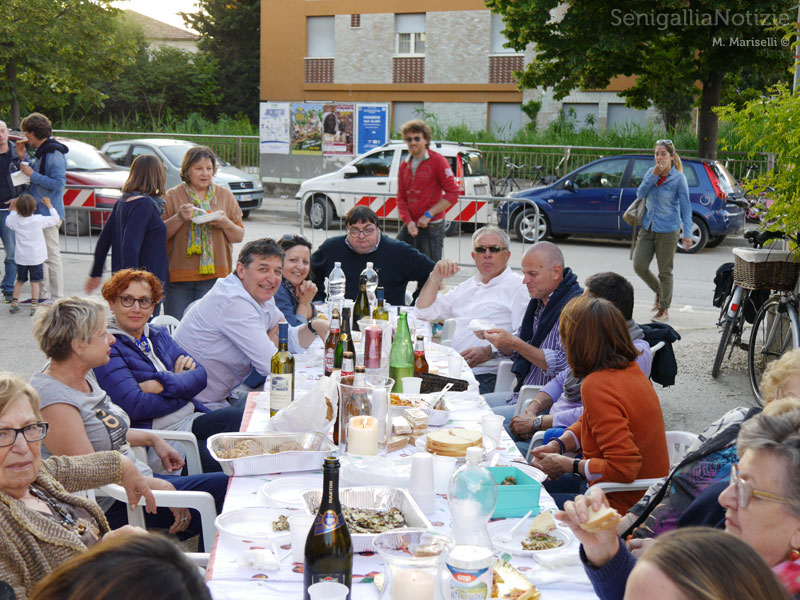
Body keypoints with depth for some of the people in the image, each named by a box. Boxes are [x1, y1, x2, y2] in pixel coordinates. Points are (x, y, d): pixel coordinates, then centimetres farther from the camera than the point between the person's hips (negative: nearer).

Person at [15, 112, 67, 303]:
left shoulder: (54, 154, -17)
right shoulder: (41, 153, 14)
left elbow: (59, 183, -24)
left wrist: (33, 174, -19)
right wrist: (22, 159, 12)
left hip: (49, 212, -10)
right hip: (38, 211, 10)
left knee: (52, 256, -5)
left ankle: (57, 298, 1)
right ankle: (42, 295, 25)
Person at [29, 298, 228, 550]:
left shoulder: (83, 374, 8)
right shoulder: (52, 398, -21)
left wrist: (153, 439, 14)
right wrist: (160, 487, -17)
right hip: (111, 505, -10)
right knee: (222, 487, -15)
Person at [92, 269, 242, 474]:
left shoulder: (159, 335, 20)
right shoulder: (107, 347, -3)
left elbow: (199, 375, 8)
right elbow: (135, 406, -15)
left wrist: (162, 384, -10)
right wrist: (182, 389, -4)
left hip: (194, 421, 7)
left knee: (237, 417, -24)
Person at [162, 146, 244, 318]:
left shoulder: (225, 195, 10)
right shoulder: (173, 196, 6)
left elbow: (239, 236, 10)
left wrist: (225, 223, -9)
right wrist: (179, 218, -15)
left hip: (214, 274, 1)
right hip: (178, 276, 0)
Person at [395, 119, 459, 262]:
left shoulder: (437, 161, -5)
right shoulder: (404, 164, 12)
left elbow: (452, 194, -10)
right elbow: (401, 198, 11)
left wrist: (428, 214, -14)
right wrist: (408, 222, -5)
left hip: (432, 227, -6)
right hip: (410, 227, 6)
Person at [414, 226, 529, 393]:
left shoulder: (519, 287, 4)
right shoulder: (467, 287, 28)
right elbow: (424, 311, 30)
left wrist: (489, 352, -21)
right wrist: (436, 278, 14)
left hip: (486, 375, -6)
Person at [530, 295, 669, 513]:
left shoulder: (597, 386, -27)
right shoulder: (630, 370, 1)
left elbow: (623, 468, -31)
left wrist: (567, 465, -18)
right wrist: (558, 444, 2)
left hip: (624, 507, -9)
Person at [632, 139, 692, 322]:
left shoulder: (678, 178, -8)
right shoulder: (651, 172, 5)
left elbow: (685, 207, -8)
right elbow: (640, 194, -4)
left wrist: (687, 234, -14)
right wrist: (654, 175, -15)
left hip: (667, 231, -5)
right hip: (647, 228, 5)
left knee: (665, 272, 4)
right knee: (639, 266, 0)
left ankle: (664, 309, 18)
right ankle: (659, 291, 28)